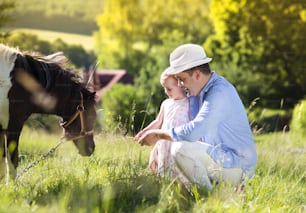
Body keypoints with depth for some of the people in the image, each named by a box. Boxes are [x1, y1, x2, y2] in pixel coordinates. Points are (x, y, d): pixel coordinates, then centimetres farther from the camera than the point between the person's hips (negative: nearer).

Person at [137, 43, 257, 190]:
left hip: (238, 166, -11)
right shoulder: (205, 90, 12)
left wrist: (159, 134, -18)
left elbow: (193, 132, -31)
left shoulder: (219, 93, -21)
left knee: (180, 149, -27)